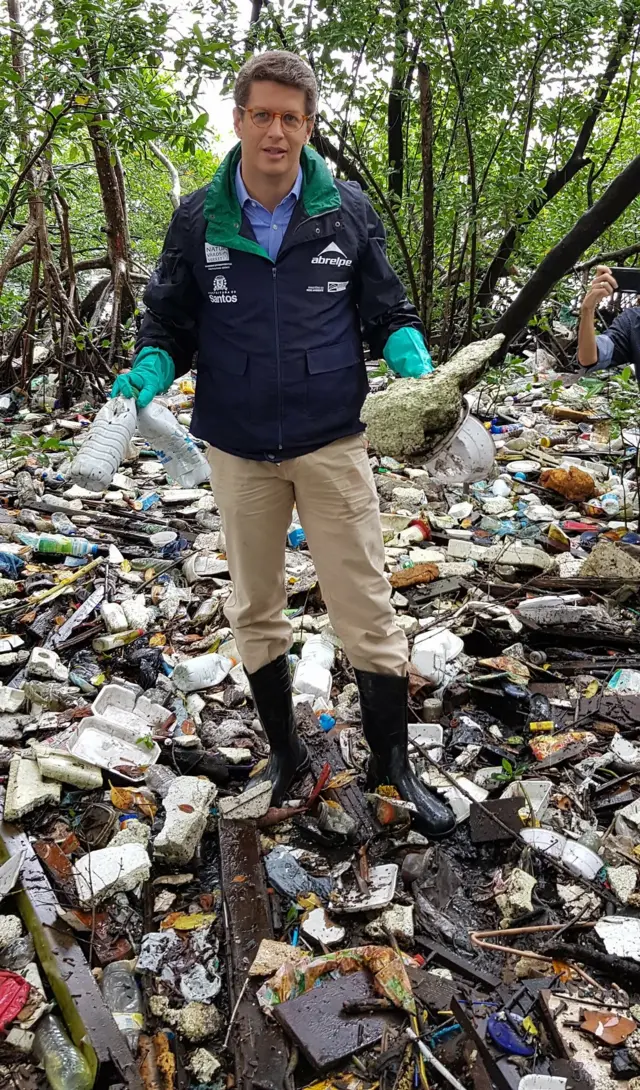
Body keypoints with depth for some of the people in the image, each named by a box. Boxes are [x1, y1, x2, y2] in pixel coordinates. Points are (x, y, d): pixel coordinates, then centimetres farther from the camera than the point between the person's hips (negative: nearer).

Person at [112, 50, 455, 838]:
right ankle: (283, 752, 32)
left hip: (332, 442, -1)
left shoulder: (348, 210, 0)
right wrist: (147, 374, -13)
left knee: (366, 608, 1)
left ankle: (392, 762, 20)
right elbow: (168, 322, 7)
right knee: (255, 609, 12)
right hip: (239, 450, 2)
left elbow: (388, 313, 6)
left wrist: (414, 365, -14)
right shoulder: (196, 219, 1)